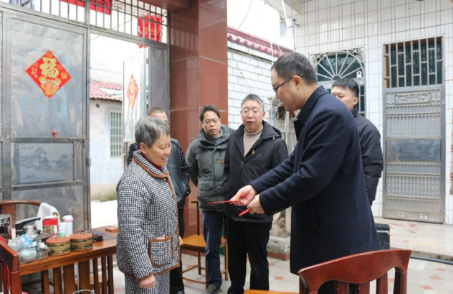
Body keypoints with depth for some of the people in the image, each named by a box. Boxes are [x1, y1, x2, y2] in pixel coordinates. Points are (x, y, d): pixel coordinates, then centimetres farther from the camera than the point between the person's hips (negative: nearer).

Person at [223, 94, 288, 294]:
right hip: (232, 211, 6)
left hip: (258, 214, -5)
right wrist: (227, 190, 5)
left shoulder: (275, 142, -11)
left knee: (258, 261, 12)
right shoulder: (233, 138, 8)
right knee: (234, 258, 21)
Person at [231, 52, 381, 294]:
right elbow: (294, 163, 13)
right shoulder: (316, 112, 10)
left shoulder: (330, 113, -22)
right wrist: (255, 187, 4)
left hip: (339, 239, -10)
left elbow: (311, 177, -27)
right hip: (327, 233, 10)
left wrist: (266, 201, -15)